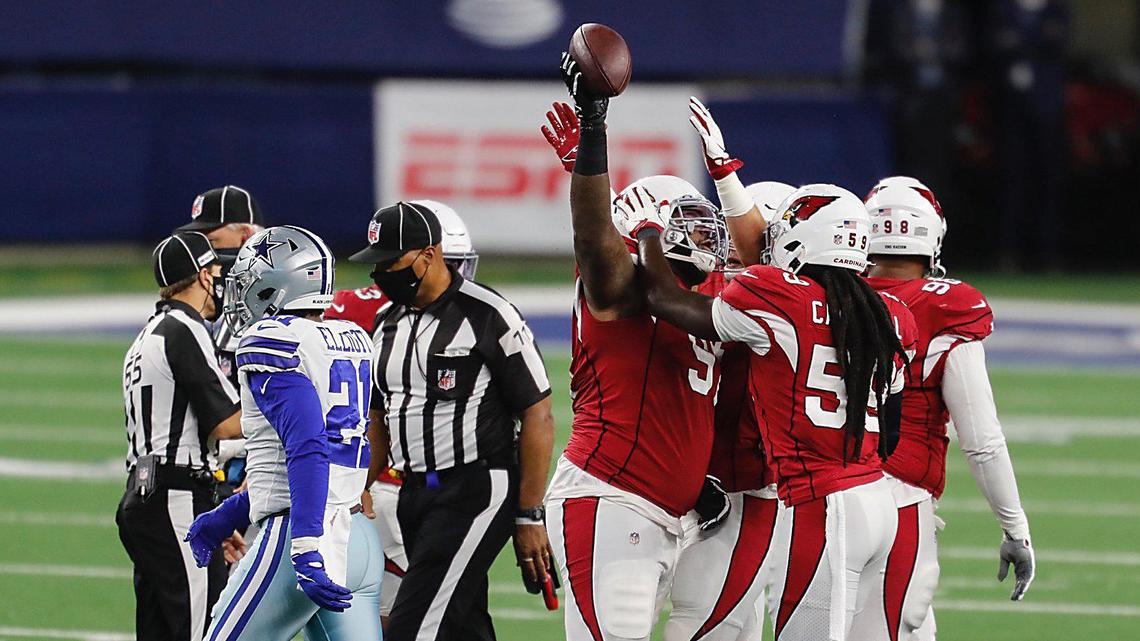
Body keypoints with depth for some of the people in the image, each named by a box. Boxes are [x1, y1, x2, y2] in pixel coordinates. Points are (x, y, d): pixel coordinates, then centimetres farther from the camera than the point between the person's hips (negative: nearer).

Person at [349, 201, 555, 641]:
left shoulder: (487, 317, -11)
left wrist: (529, 517, -12)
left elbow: (537, 417, -10)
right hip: (415, 497, 8)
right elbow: (380, 421, 22)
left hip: (475, 493, -8)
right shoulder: (389, 327, 12)